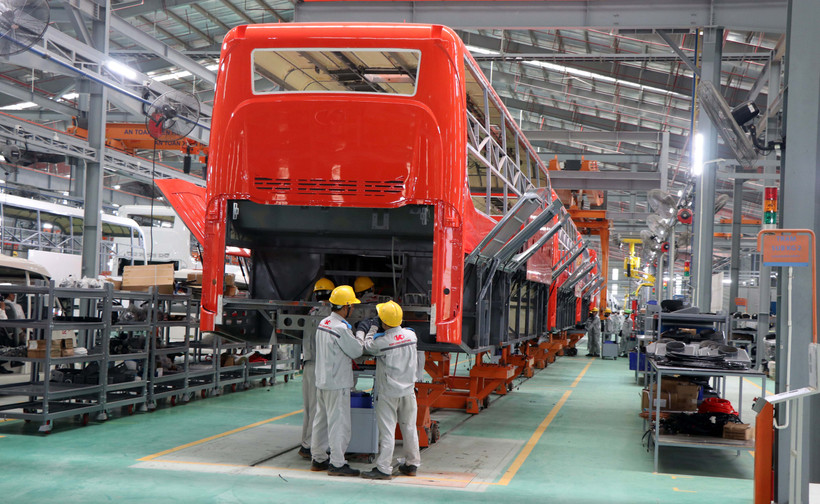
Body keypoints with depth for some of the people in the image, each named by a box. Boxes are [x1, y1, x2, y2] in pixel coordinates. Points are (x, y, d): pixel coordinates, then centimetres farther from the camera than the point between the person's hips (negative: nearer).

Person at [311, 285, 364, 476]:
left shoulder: (323, 323, 8)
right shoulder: (341, 328, -20)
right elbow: (357, 351, -11)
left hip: (322, 380, 9)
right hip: (337, 383, -9)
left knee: (321, 420, 16)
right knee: (339, 423, -3)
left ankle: (318, 459, 24)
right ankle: (337, 463, 1)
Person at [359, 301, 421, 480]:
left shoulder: (382, 341, -20)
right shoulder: (411, 335, -4)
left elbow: (368, 347, 0)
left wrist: (372, 329, 12)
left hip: (388, 392, -5)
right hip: (408, 389, 5)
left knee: (387, 430, -1)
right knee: (409, 427, 13)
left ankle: (384, 468, 1)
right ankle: (411, 464, 23)